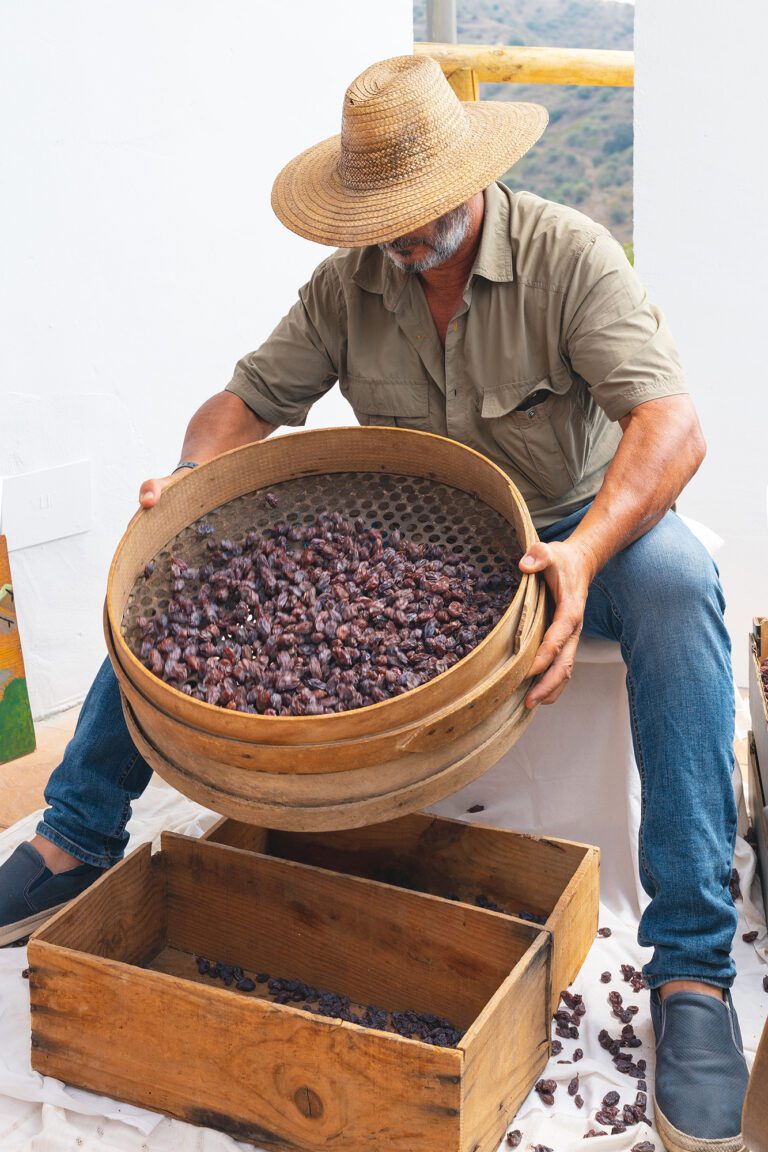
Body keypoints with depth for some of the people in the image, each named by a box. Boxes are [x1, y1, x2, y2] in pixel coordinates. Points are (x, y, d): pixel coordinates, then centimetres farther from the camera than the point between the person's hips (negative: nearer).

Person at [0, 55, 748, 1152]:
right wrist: (192, 480, -22)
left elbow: (672, 424, -25)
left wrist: (586, 549, -44)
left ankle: (692, 965, -32)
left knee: (672, 579, -37)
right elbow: (249, 399, 2)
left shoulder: (568, 255, -15)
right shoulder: (348, 283, -1)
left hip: (565, 539, -3)